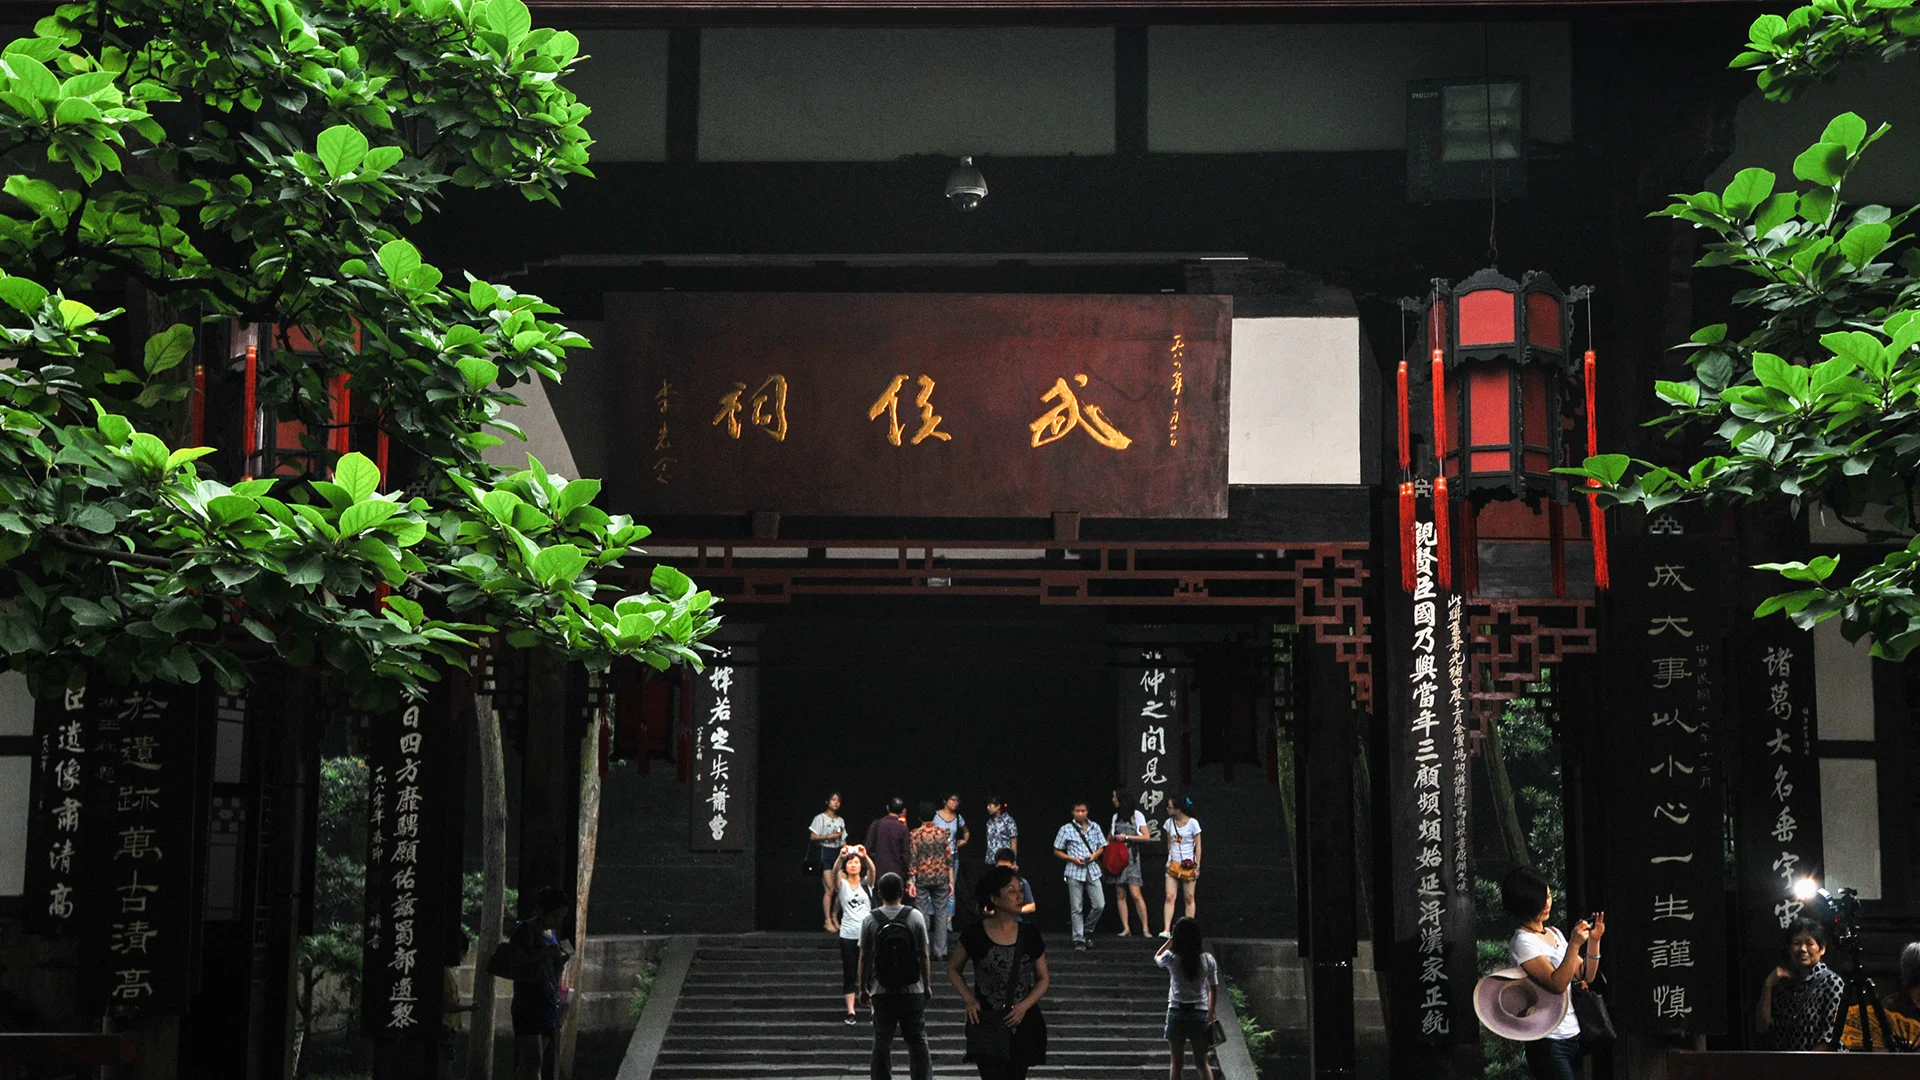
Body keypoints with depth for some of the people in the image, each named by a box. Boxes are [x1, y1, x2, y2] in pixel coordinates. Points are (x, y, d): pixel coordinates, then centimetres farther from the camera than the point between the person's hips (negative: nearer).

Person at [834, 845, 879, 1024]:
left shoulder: (866, 883, 6)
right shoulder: (842, 884, 4)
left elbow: (872, 870, -15)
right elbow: (835, 872, -17)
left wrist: (865, 855, -36)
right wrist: (840, 857, -38)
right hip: (848, 934, 0)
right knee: (849, 973, 2)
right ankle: (850, 1011, 6)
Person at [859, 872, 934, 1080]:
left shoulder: (871, 920, -4)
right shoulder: (915, 916, -4)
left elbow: (864, 958, -1)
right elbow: (924, 955, -2)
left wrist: (863, 988, 9)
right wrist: (927, 985, 7)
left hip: (882, 991, 0)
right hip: (912, 990, 0)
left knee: (882, 1042, 6)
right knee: (917, 1039, 6)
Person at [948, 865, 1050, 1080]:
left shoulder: (1029, 934, 0)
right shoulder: (976, 934, -6)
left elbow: (1044, 979, 8)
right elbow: (953, 969, 9)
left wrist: (1024, 1006, -9)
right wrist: (969, 1000, -6)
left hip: (1023, 1024, 3)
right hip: (987, 1024, -3)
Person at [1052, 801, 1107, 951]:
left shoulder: (1095, 827, 9)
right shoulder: (1066, 829, 1)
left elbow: (1101, 847, 16)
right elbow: (1057, 851, 3)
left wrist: (1094, 855, -5)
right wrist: (1072, 859, -11)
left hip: (1092, 870, 3)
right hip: (1075, 872, -3)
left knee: (1099, 905, -2)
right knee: (1076, 908, -1)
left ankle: (1088, 930, 21)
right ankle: (1079, 940, 5)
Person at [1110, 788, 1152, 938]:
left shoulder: (1136, 815, 0)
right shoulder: (1116, 817, 16)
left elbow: (1146, 837, -5)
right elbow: (1110, 837, 27)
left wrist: (1126, 837, -9)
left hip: (1131, 856, -5)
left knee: (1135, 894, -12)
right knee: (1120, 895, 1)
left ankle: (1145, 928, -10)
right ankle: (1126, 928, 2)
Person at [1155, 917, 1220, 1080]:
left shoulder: (1171, 958, -8)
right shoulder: (1207, 959, -4)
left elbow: (1156, 958, 16)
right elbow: (1214, 989, 4)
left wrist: (1170, 940, 17)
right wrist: (1212, 1012, 17)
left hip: (1177, 1013, -1)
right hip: (1200, 1013, 1)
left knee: (1176, 1062, 8)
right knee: (1202, 1062, 10)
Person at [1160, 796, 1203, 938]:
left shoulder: (1192, 823, -8)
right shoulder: (1169, 822, 6)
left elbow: (1198, 846, -5)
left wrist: (1197, 866, -7)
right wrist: (1170, 859, 14)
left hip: (1188, 865, -4)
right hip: (1173, 864, 4)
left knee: (1189, 898, 2)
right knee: (1169, 897, -6)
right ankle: (1166, 930, -12)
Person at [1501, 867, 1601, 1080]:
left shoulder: (1554, 933, 13)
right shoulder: (1523, 942, -12)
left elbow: (1585, 976, 15)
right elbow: (1557, 984, -21)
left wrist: (1594, 941, 3)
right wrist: (1574, 944, -26)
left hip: (1574, 1037, 8)